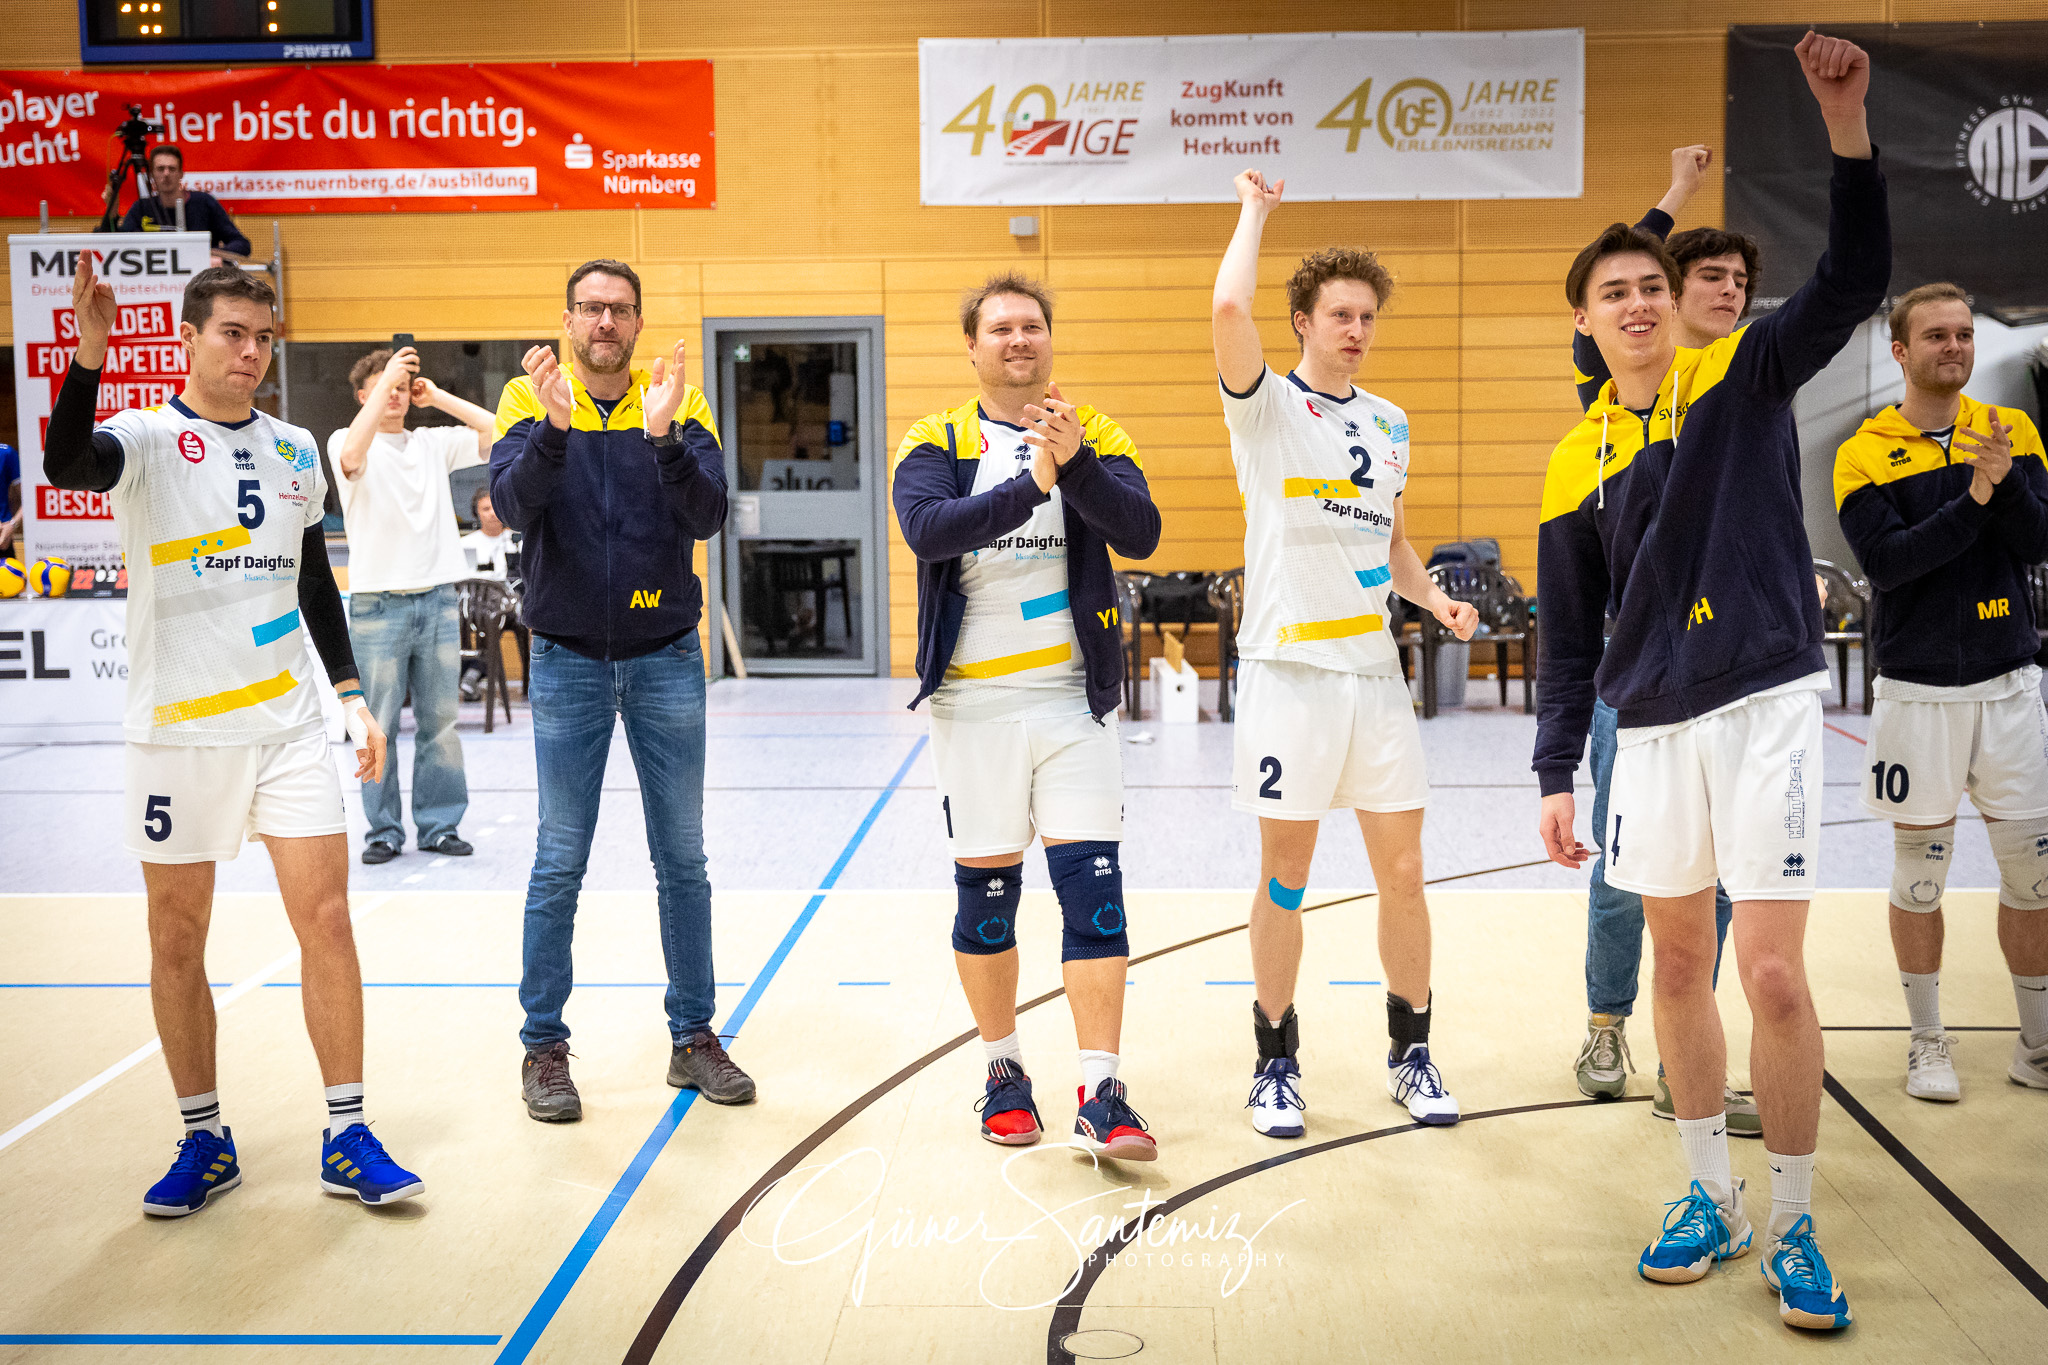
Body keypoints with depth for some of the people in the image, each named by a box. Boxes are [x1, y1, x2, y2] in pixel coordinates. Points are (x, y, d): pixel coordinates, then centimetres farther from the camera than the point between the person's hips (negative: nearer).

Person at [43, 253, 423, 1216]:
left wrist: (353, 693, 13)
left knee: (326, 919, -2)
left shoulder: (294, 449, 10)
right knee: (177, 939, 5)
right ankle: (204, 1144, 21)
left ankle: (346, 1140, 8)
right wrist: (90, 357, -41)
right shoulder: (146, 440, -4)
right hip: (175, 731, -3)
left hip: (287, 722, 3)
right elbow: (65, 466, -27)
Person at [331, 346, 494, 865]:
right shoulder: (347, 441, 3)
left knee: (440, 719, 5)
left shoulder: (434, 441, 13)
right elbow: (351, 455, -22)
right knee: (378, 724, 0)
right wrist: (386, 380, -19)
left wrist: (437, 395, 4)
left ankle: (439, 824, 13)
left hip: (438, 600, 3)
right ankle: (383, 829, 8)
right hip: (377, 603, -3)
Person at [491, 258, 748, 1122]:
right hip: (568, 657, -1)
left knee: (683, 860, 8)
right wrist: (554, 426, -32)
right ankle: (543, 1046, 15)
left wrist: (663, 437, -28)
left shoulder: (677, 403, 0)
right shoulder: (531, 402, -1)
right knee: (559, 864, 2)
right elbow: (511, 503, -17)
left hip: (666, 655, 1)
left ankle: (694, 1037, 20)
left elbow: (709, 516, -13)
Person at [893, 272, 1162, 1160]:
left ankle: (1100, 1096, -3)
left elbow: (1140, 534, -12)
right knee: (985, 888, 8)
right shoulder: (938, 442, 2)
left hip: (1073, 696, 0)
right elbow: (926, 528, -19)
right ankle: (1003, 1070, 26)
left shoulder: (1095, 435, 5)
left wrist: (1074, 463, -27)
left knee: (1093, 886, -6)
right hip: (974, 702, 0)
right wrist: (1032, 486, -30)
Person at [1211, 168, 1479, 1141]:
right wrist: (1255, 208, -8)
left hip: (1375, 670, 5)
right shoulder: (1267, 407, -4)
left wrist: (1435, 601, 6)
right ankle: (1276, 1063, 16)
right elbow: (1229, 310, -23)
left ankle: (1411, 1053, 22)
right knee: (1285, 877, 3)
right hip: (1288, 667, -5)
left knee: (1402, 871, 7)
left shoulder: (1390, 425, 14)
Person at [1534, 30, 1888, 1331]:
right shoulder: (1577, 460, 7)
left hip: (1766, 705, -4)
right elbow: (1569, 634, 11)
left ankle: (1793, 1225, 11)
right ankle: (1712, 1195, 26)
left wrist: (1847, 121, -28)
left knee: (1774, 974, -6)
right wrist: (1557, 772, 7)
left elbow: (1855, 279, -16)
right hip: (1653, 729, 4)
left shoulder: (1742, 378, 0)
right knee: (1679, 965, 11)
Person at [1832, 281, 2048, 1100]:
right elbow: (1885, 561, -15)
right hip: (1917, 691, -2)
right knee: (1919, 869, 6)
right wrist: (1973, 500, -22)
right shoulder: (1865, 454, -3)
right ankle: (1928, 1042, 20)